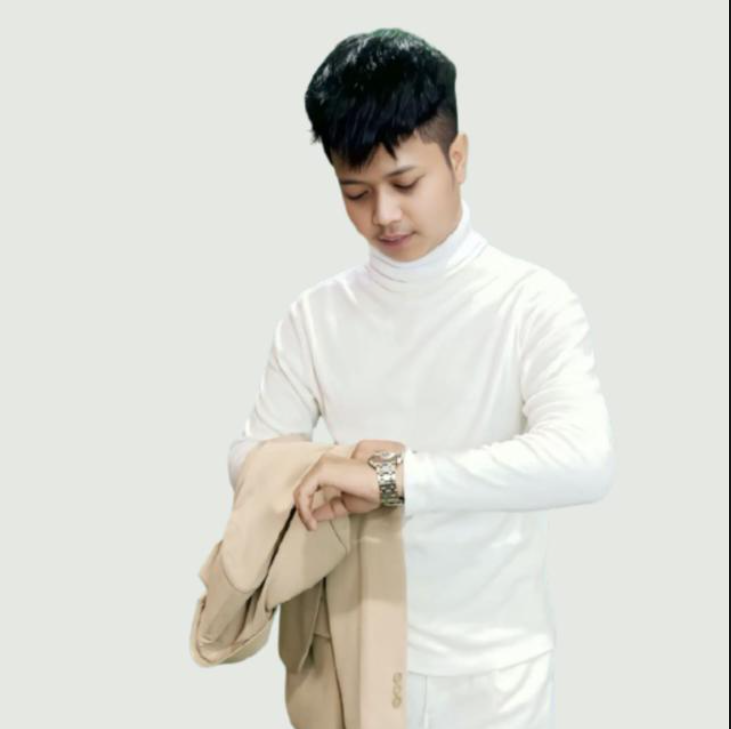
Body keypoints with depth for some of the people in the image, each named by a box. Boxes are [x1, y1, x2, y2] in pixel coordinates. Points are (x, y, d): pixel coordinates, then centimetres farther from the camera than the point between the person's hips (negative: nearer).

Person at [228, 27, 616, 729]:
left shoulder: (533, 302, -12)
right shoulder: (315, 314, -1)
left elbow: (585, 459, -26)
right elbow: (249, 455, 2)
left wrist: (395, 475, -31)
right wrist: (328, 472, -19)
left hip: (495, 664, -2)